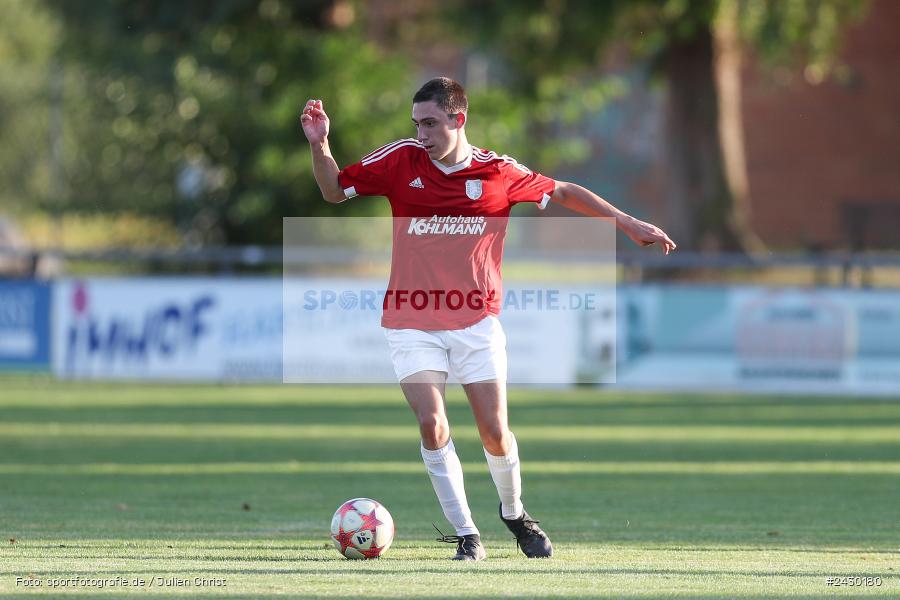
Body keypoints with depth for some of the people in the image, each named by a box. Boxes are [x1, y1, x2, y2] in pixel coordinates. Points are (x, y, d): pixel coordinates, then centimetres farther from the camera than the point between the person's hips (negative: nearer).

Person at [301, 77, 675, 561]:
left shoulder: (499, 172, -5)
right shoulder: (401, 161, -3)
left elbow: (564, 193, 10)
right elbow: (335, 190, 7)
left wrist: (627, 224, 10)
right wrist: (319, 144, -11)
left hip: (476, 321, 0)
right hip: (411, 322, 0)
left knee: (495, 432, -2)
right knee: (431, 422, -16)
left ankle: (514, 512, 29)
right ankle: (466, 535, -4)